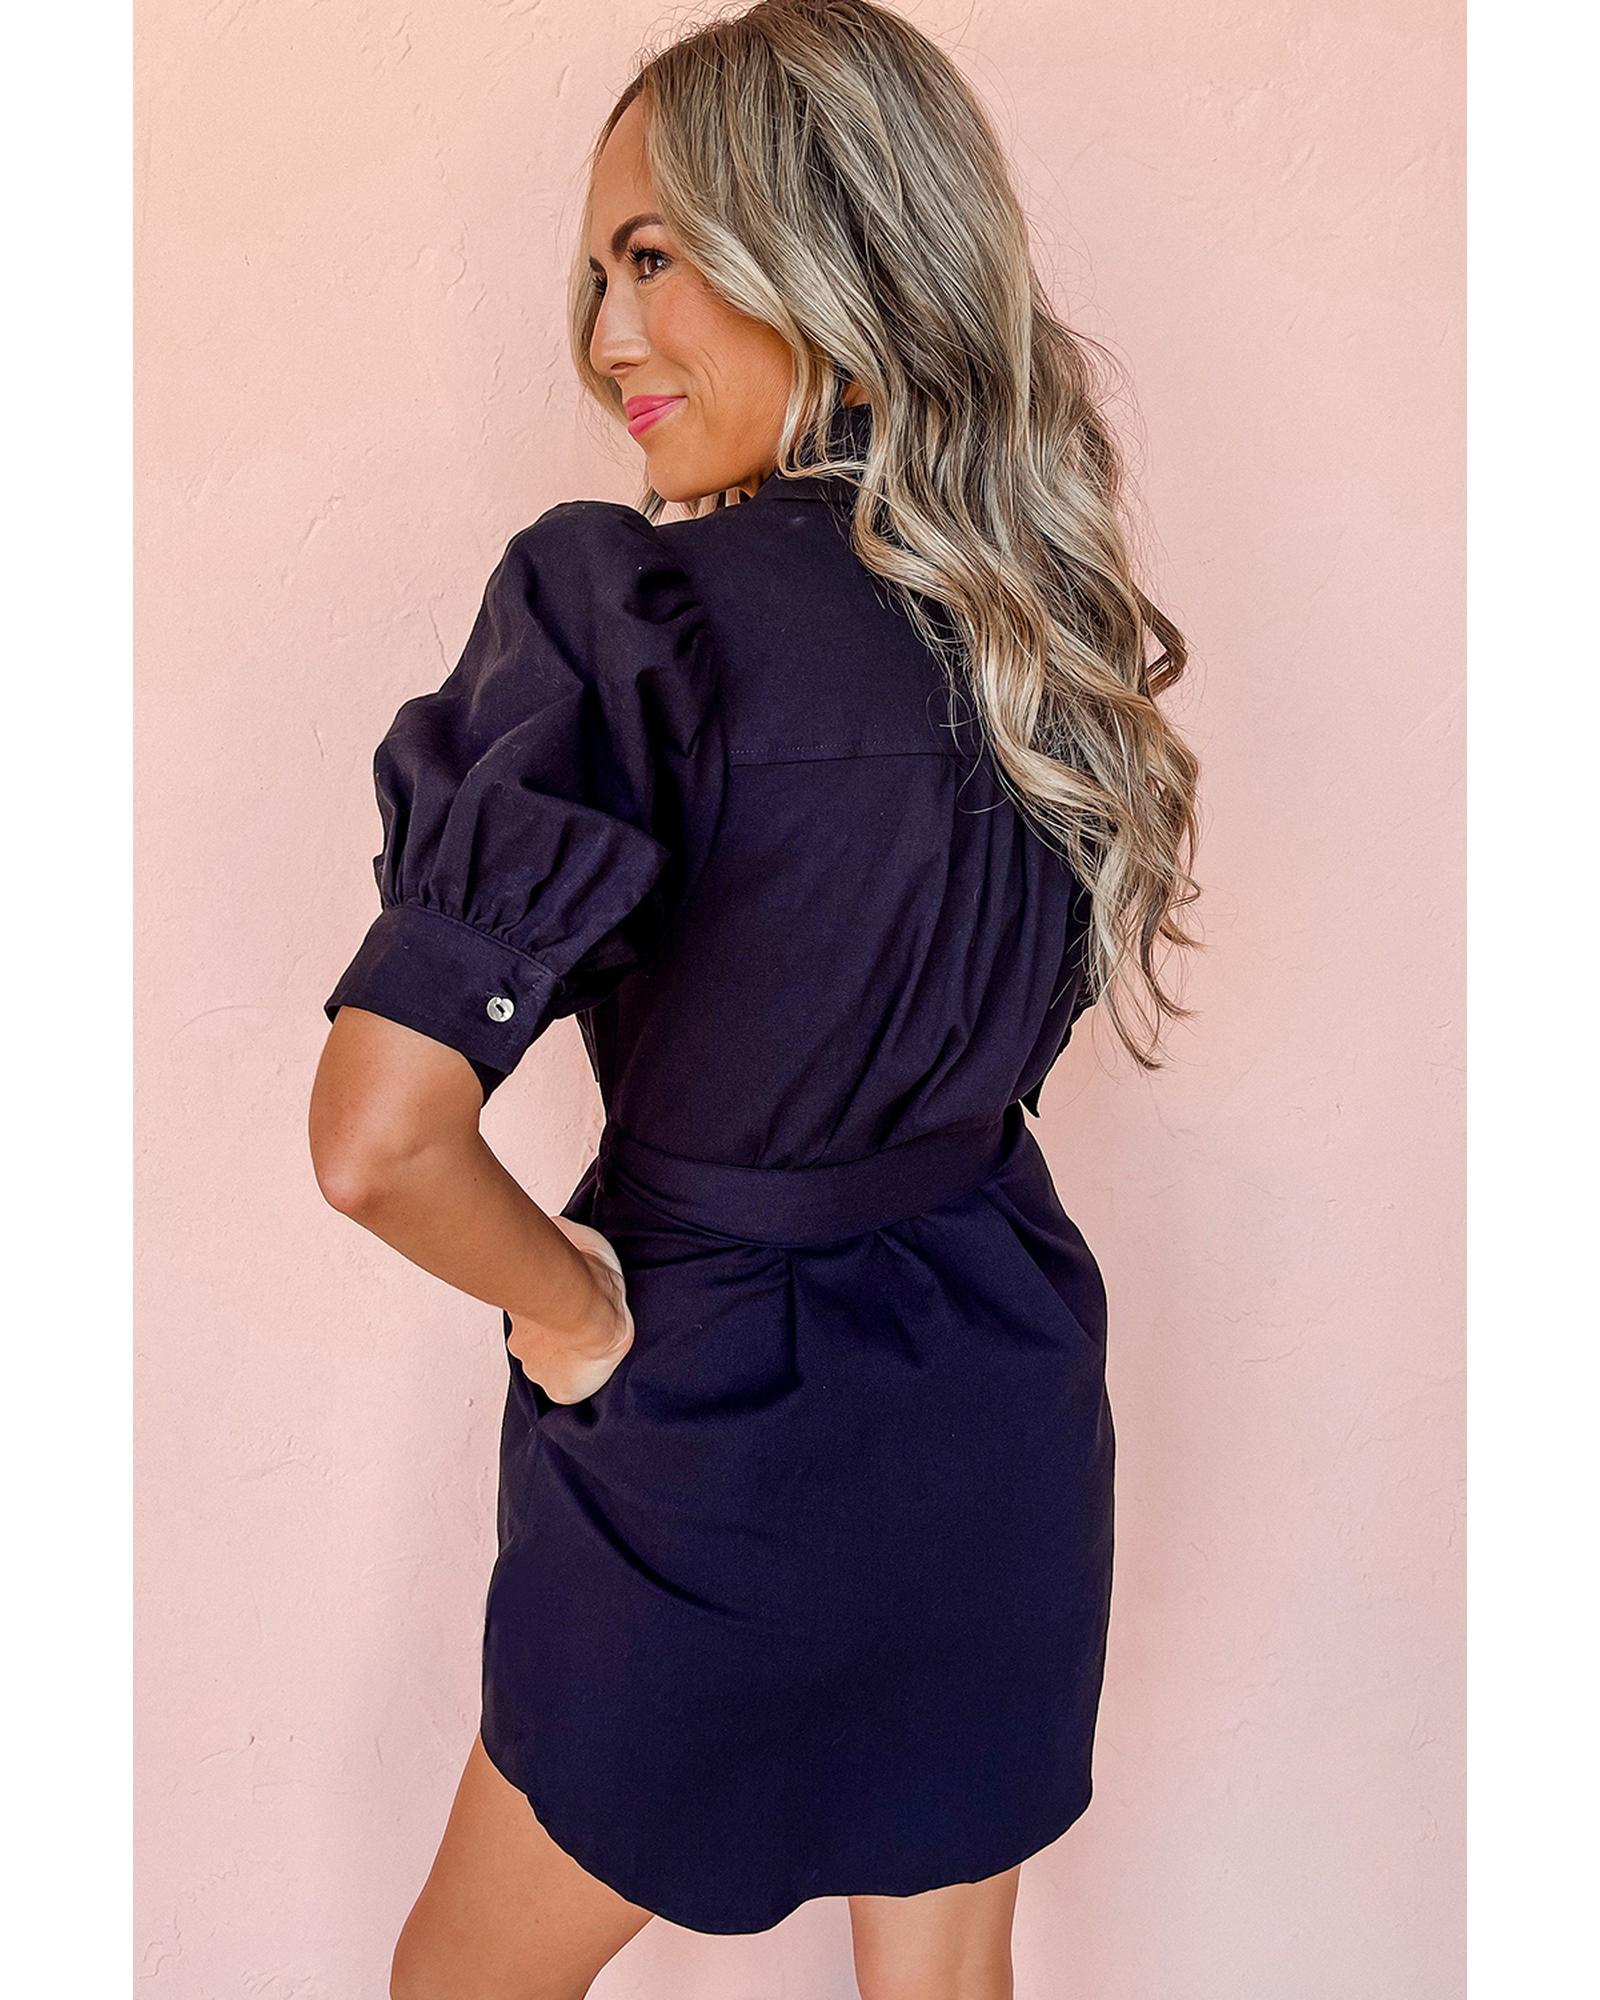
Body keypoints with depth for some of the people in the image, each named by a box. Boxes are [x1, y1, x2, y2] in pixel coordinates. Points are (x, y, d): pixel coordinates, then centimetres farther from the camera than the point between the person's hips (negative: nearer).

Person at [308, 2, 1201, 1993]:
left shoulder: (632, 605, -25)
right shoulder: (1055, 611, -4)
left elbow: (377, 1136, -31)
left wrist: (576, 1306, -14)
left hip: (720, 1419, -5)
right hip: (1006, 1397, 6)